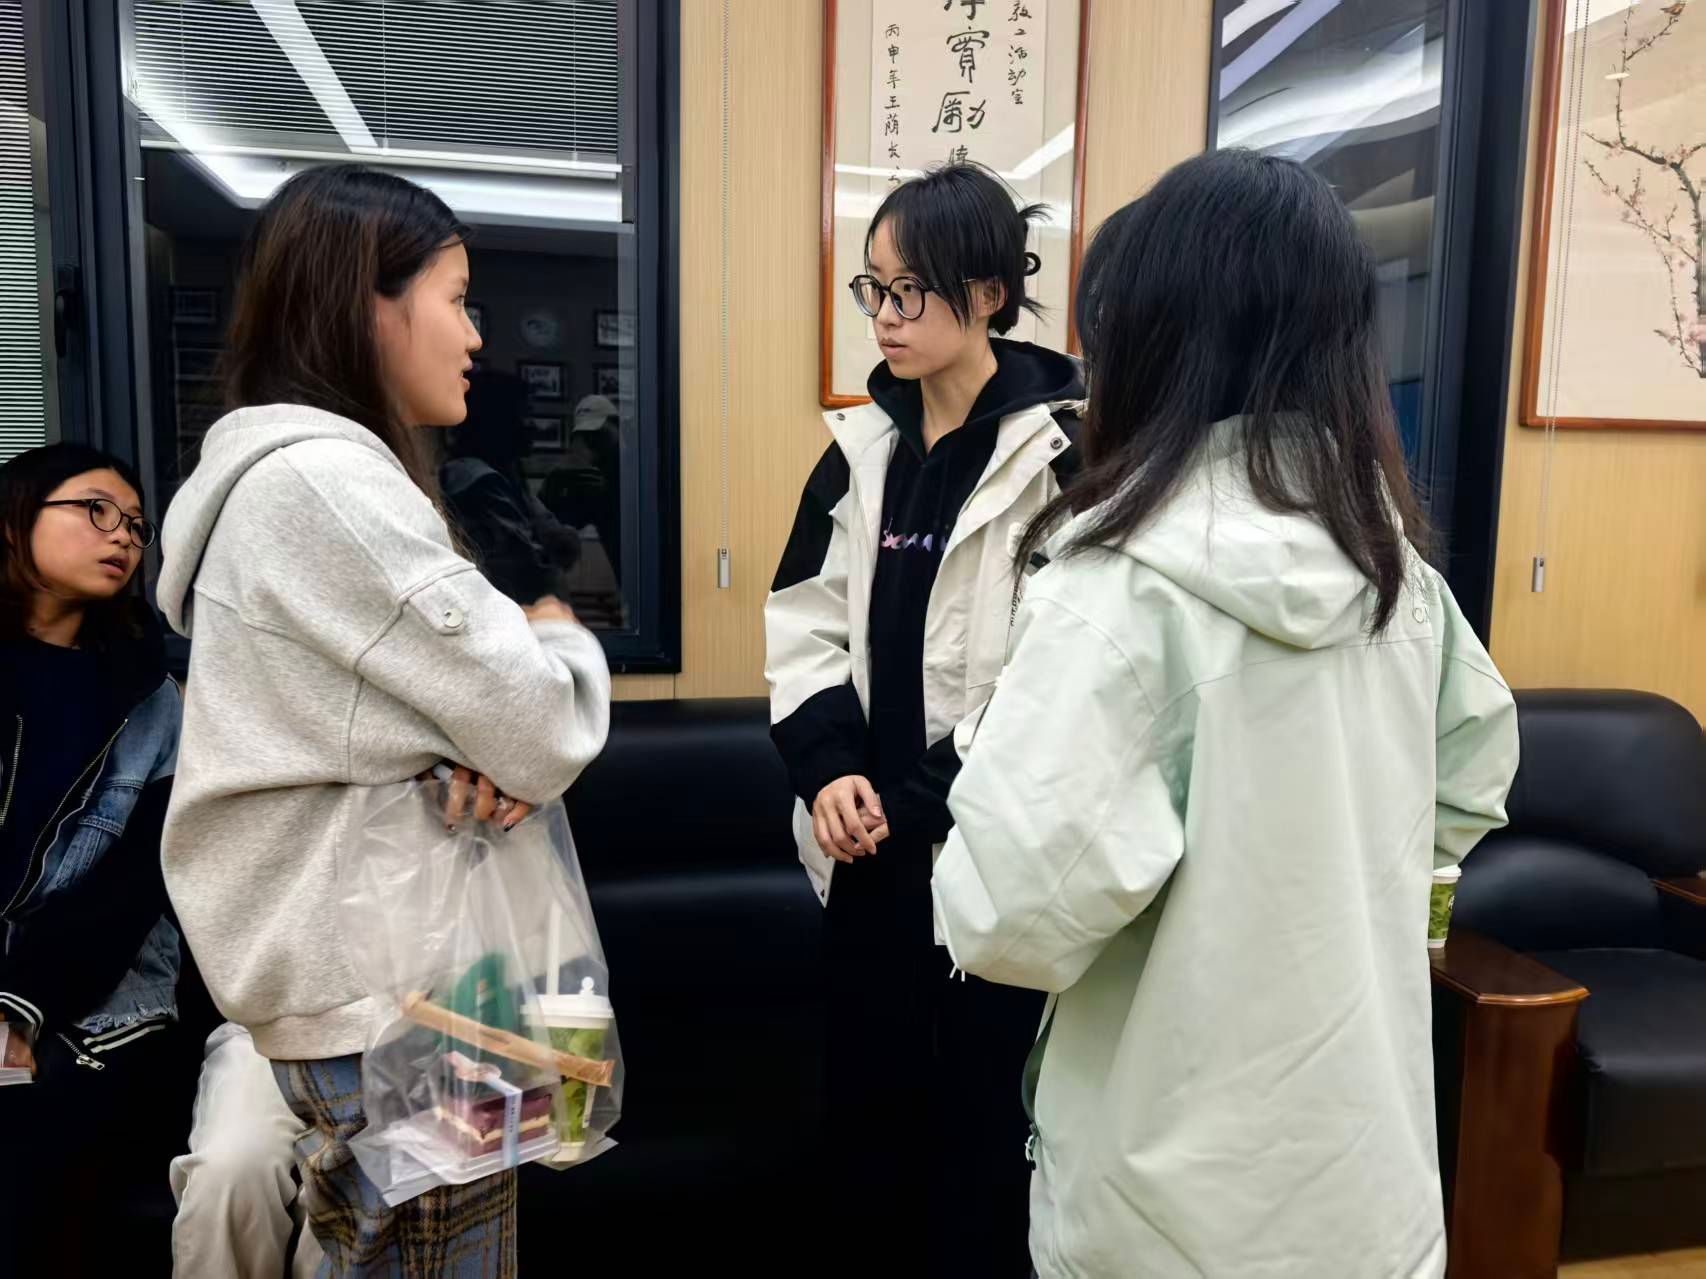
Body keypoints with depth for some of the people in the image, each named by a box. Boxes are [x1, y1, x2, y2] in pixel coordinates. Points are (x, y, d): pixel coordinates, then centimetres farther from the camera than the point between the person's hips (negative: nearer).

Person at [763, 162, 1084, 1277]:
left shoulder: (1059, 450, -12)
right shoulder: (865, 447, 8)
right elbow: (806, 623, 8)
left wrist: (921, 806, -15)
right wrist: (829, 767, -7)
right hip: (872, 848, 6)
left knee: (978, 1120, 10)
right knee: (863, 1105, 18)